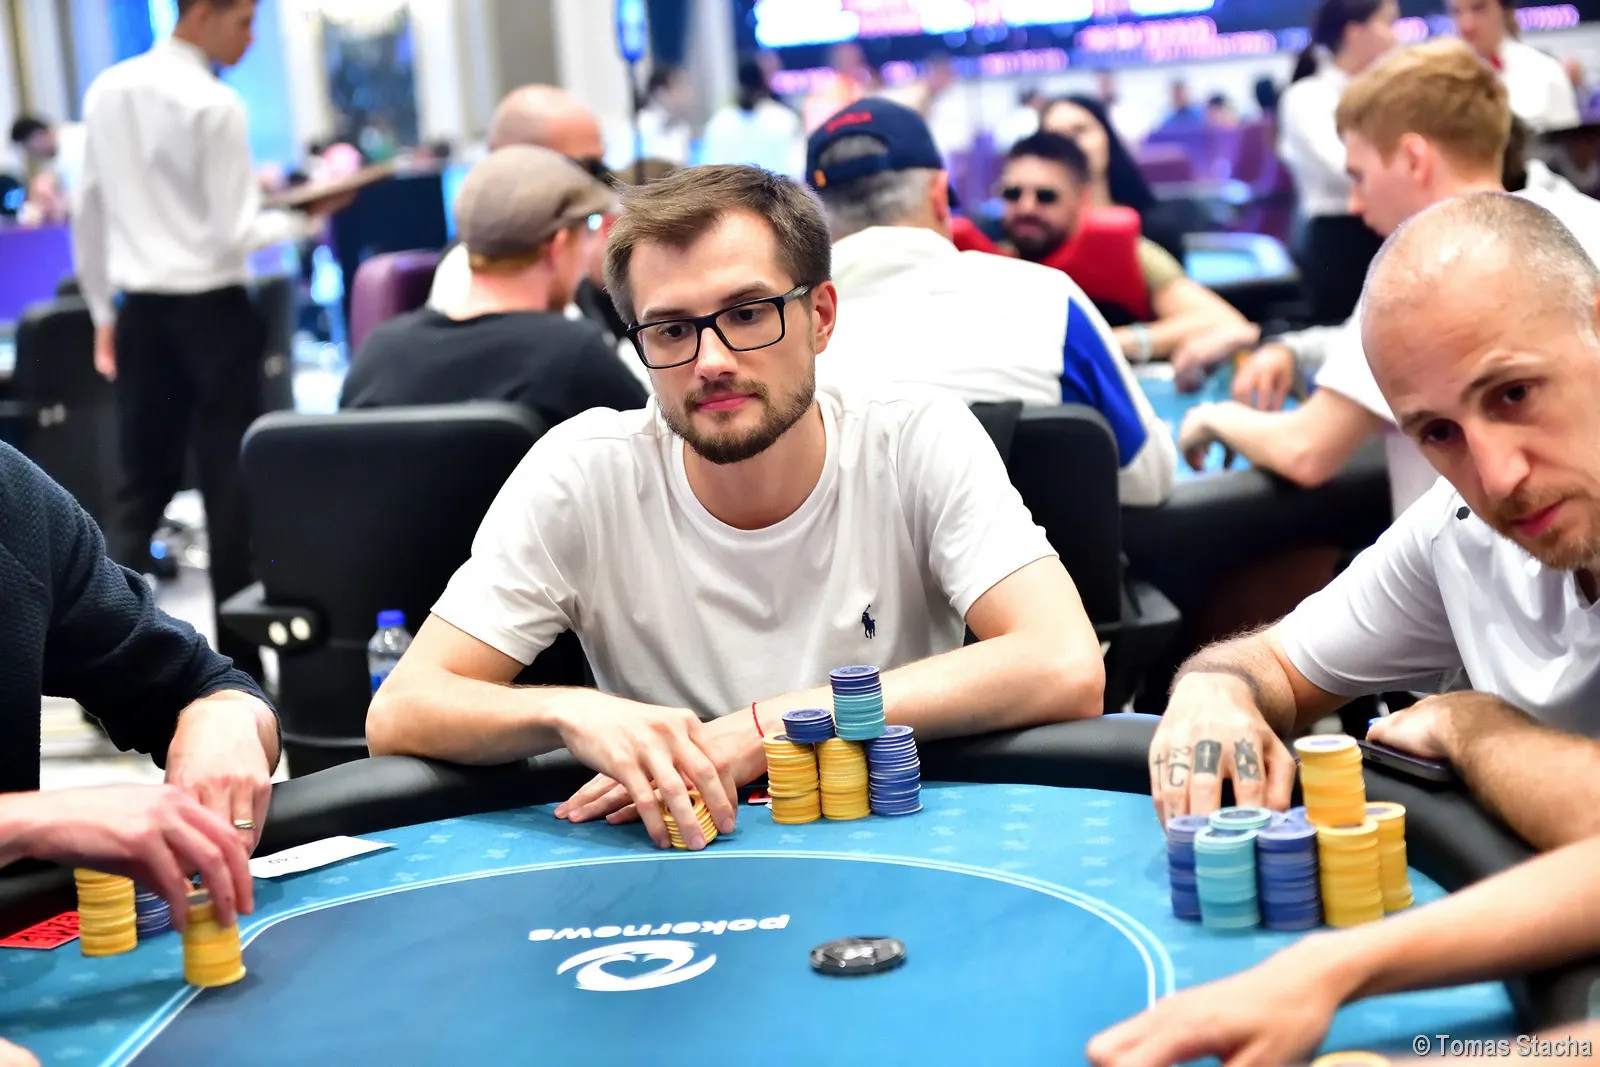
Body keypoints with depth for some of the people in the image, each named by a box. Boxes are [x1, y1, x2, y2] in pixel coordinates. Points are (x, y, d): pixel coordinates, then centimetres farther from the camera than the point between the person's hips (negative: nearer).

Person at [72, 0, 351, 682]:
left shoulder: (107, 92, 6)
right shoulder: (214, 105, -14)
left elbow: (89, 215, 12)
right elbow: (231, 235, -14)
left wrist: (103, 311, 20)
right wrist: (302, 222, 1)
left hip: (141, 311, 6)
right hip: (211, 310, -6)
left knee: (142, 486, 11)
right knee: (229, 487, 4)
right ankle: (238, 666, 11)